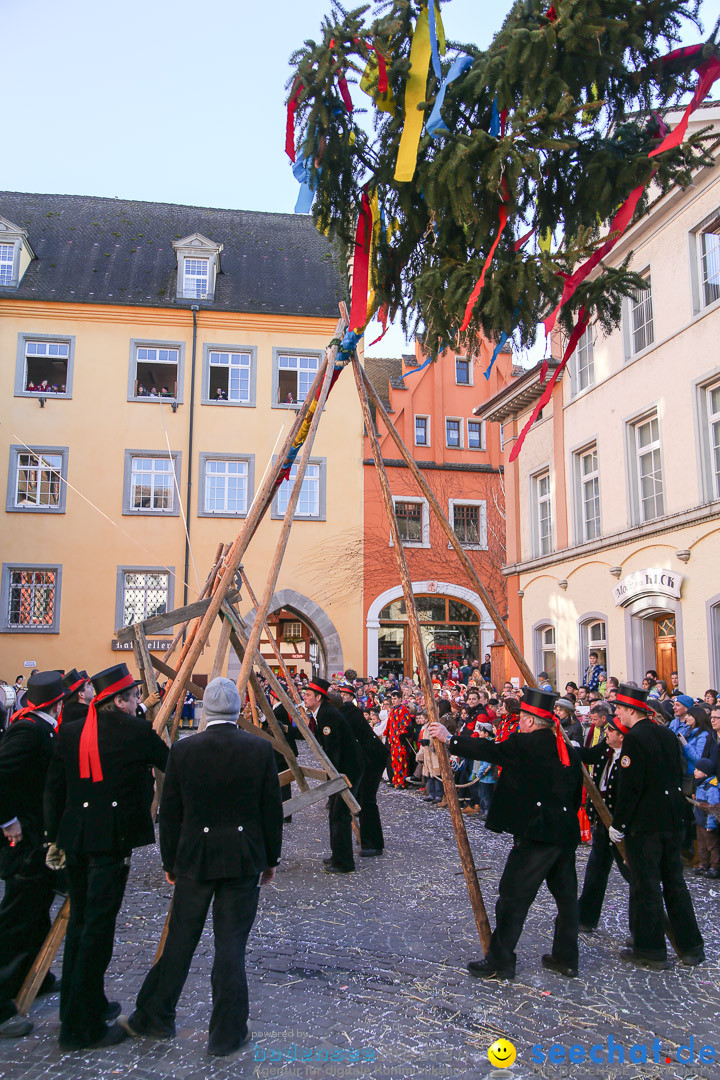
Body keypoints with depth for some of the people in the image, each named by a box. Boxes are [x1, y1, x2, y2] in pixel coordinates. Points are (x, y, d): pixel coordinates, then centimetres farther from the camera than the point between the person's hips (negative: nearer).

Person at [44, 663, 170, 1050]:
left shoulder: (69, 732, 7)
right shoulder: (136, 731, -9)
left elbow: (54, 789, 10)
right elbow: (171, 767, 3)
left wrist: (55, 838, 17)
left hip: (74, 837, 7)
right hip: (112, 839, -7)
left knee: (80, 920, 19)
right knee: (98, 926, -1)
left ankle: (82, 1005, 32)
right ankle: (82, 1028, 6)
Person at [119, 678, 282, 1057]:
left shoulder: (182, 751, -7)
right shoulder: (260, 749, -7)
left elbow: (169, 813, -1)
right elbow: (272, 810, -2)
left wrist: (170, 862, 11)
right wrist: (270, 859, 10)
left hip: (194, 858, 0)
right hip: (243, 859, 0)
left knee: (180, 941, 15)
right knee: (231, 946, 8)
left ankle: (153, 1017, 31)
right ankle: (228, 1034, 18)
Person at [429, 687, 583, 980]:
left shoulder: (528, 743, -12)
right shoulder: (567, 749, 9)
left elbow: (491, 750, -9)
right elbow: (576, 792, 14)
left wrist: (449, 739, 0)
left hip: (536, 833, -8)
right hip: (567, 832, 8)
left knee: (514, 895, 0)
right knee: (565, 894, 17)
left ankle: (499, 961, 7)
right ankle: (566, 958, 27)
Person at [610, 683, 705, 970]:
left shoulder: (635, 738, -17)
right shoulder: (668, 734, 8)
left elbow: (629, 787, -19)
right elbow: (678, 776, 14)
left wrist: (618, 824, -11)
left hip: (644, 823, -8)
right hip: (673, 820, 8)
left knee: (646, 886, 3)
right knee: (674, 882, 17)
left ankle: (651, 950, 12)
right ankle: (690, 947, 23)